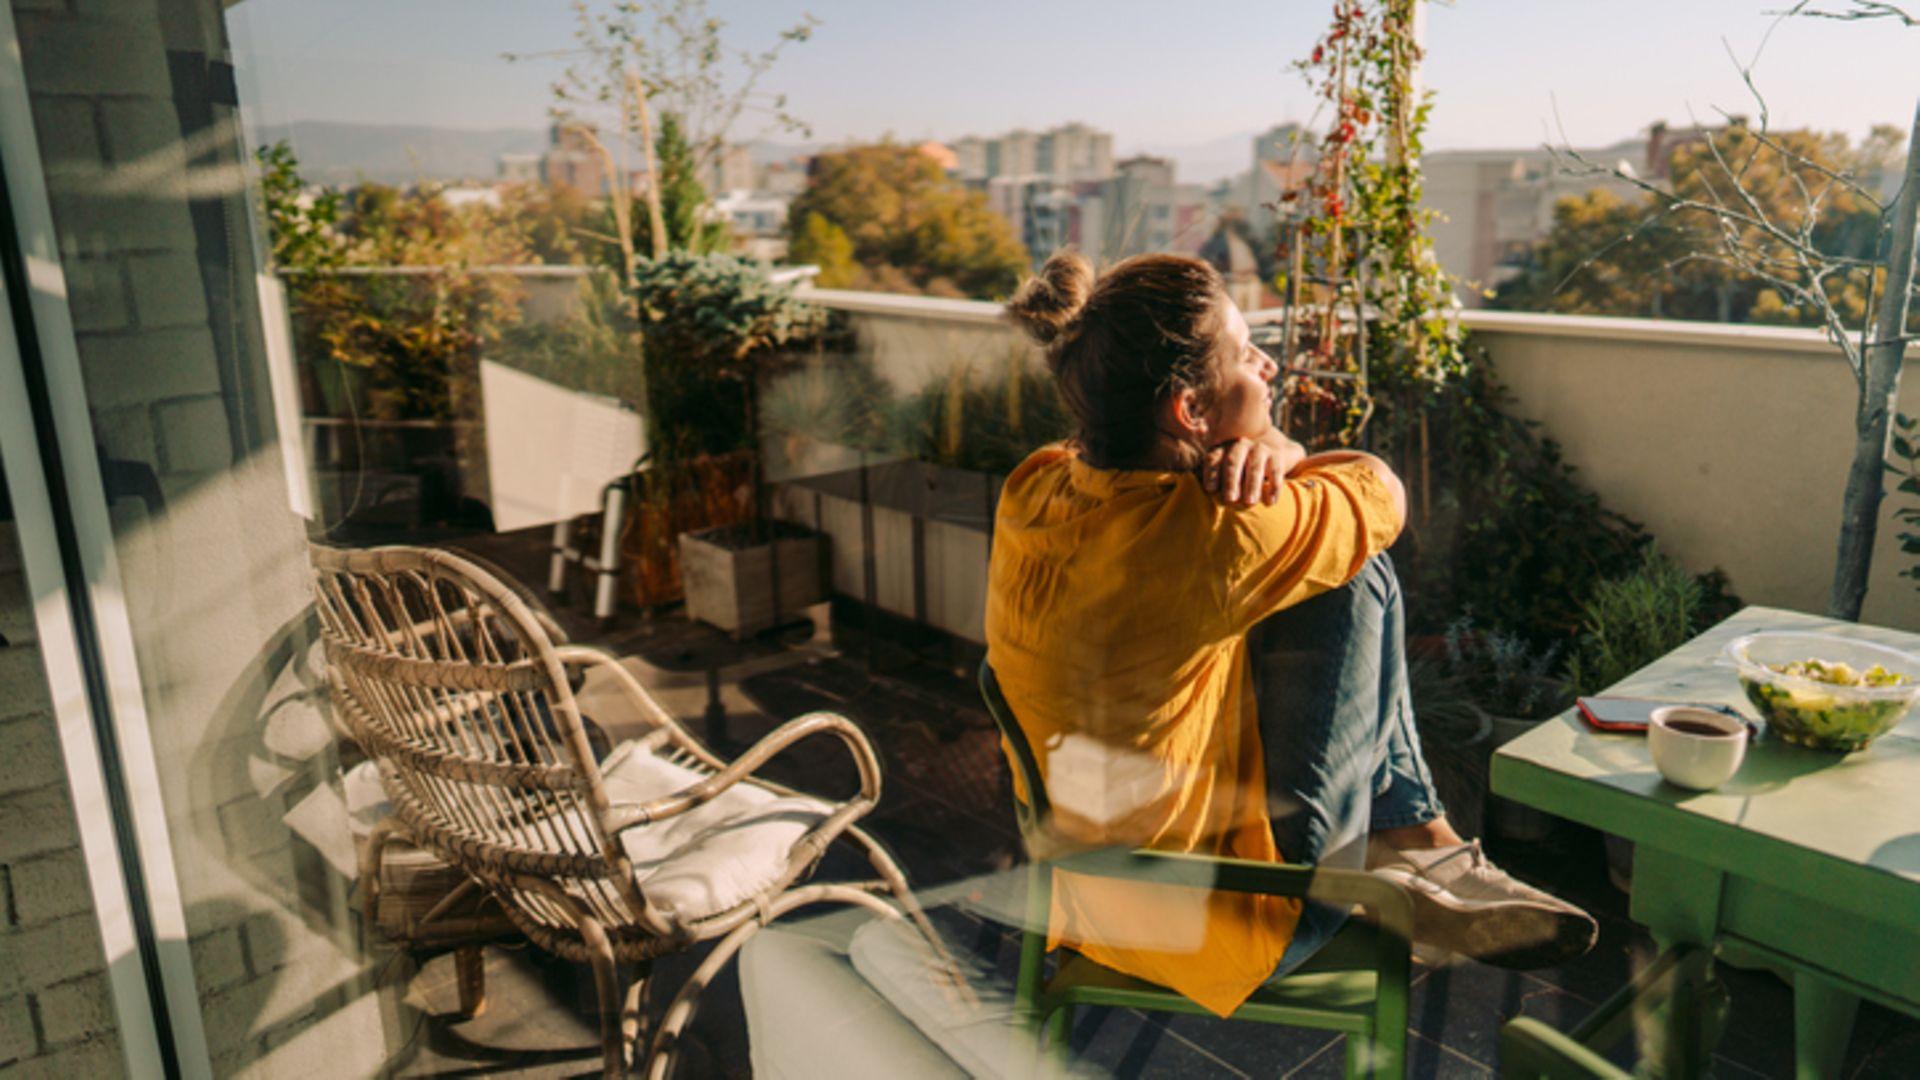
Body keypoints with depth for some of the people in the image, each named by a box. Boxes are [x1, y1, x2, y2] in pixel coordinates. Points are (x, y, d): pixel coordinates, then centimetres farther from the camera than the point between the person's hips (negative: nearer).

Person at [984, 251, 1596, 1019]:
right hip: (1215, 927, -7)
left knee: (1338, 553, 9)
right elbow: (1378, 491, -11)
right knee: (1353, 573, -5)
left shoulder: (1034, 488, -9)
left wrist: (1262, 451, -14)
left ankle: (1410, 838, 19)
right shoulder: (1209, 537, -31)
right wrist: (1276, 458, 4)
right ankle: (1415, 845, 16)